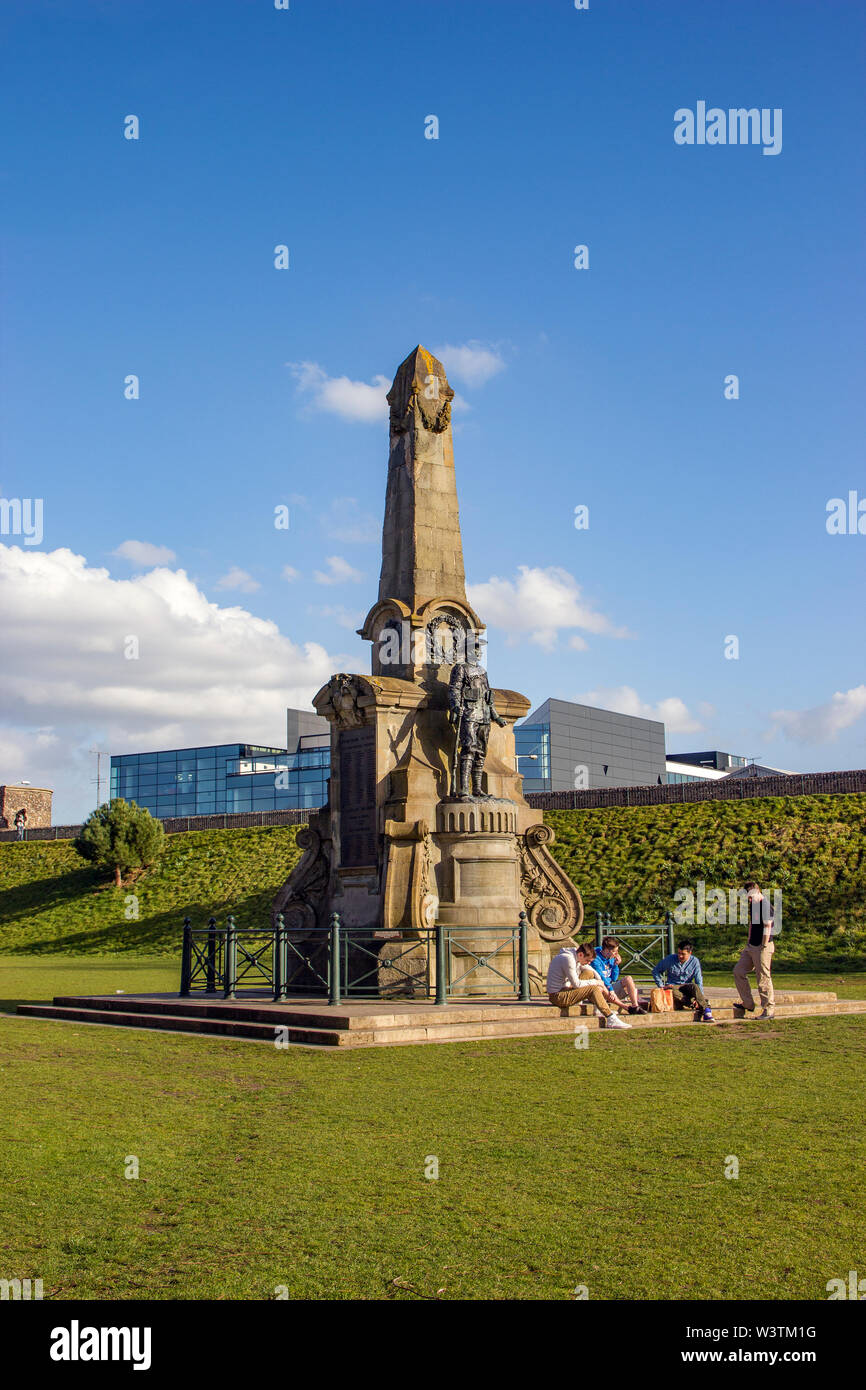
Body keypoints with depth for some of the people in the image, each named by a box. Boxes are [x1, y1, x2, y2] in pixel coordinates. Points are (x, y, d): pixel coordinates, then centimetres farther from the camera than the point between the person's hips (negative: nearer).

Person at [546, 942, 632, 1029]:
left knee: (589, 973, 6)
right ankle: (611, 1020, -17)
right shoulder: (568, 959, -21)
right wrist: (595, 982, -9)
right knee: (594, 989, -18)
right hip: (557, 996, -10)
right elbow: (576, 984, -21)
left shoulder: (577, 958, 9)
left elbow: (594, 973, 14)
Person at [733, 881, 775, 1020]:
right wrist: (748, 943, 18)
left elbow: (767, 929, -18)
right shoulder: (753, 905, 12)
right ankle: (748, 1004, 17)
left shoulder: (766, 907, -16)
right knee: (738, 971, 10)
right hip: (751, 946, 10)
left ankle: (769, 1010, 3)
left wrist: (764, 948, -19)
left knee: (763, 979, -5)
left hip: (763, 947, -10)